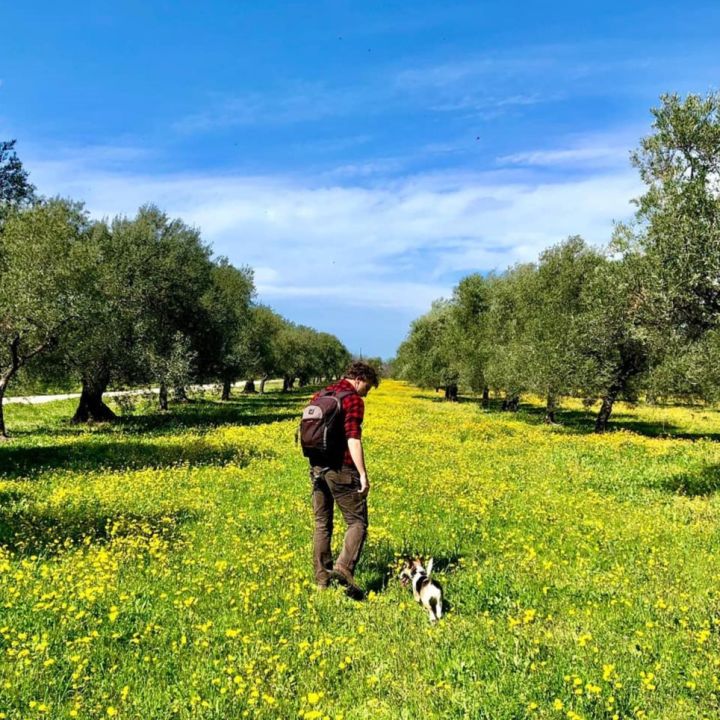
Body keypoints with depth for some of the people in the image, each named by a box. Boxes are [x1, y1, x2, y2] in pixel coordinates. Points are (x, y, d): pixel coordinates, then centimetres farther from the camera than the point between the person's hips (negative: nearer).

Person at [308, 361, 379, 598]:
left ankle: (322, 577, 17)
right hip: (341, 470, -7)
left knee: (322, 523, 13)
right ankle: (343, 568, -15)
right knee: (357, 522, 2)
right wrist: (363, 474, -20)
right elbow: (353, 438, -20)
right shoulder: (353, 399, -10)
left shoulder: (319, 396, 14)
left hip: (317, 468, 7)